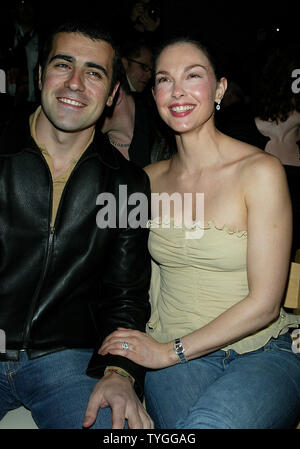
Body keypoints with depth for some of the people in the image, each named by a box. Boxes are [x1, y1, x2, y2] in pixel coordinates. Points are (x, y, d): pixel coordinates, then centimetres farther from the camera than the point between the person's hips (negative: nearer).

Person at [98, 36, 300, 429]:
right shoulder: (150, 179, 7)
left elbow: (264, 303, -11)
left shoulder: (260, 171, -9)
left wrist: (169, 351, -11)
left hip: (260, 353, -2)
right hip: (166, 350, 3)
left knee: (206, 424, -33)